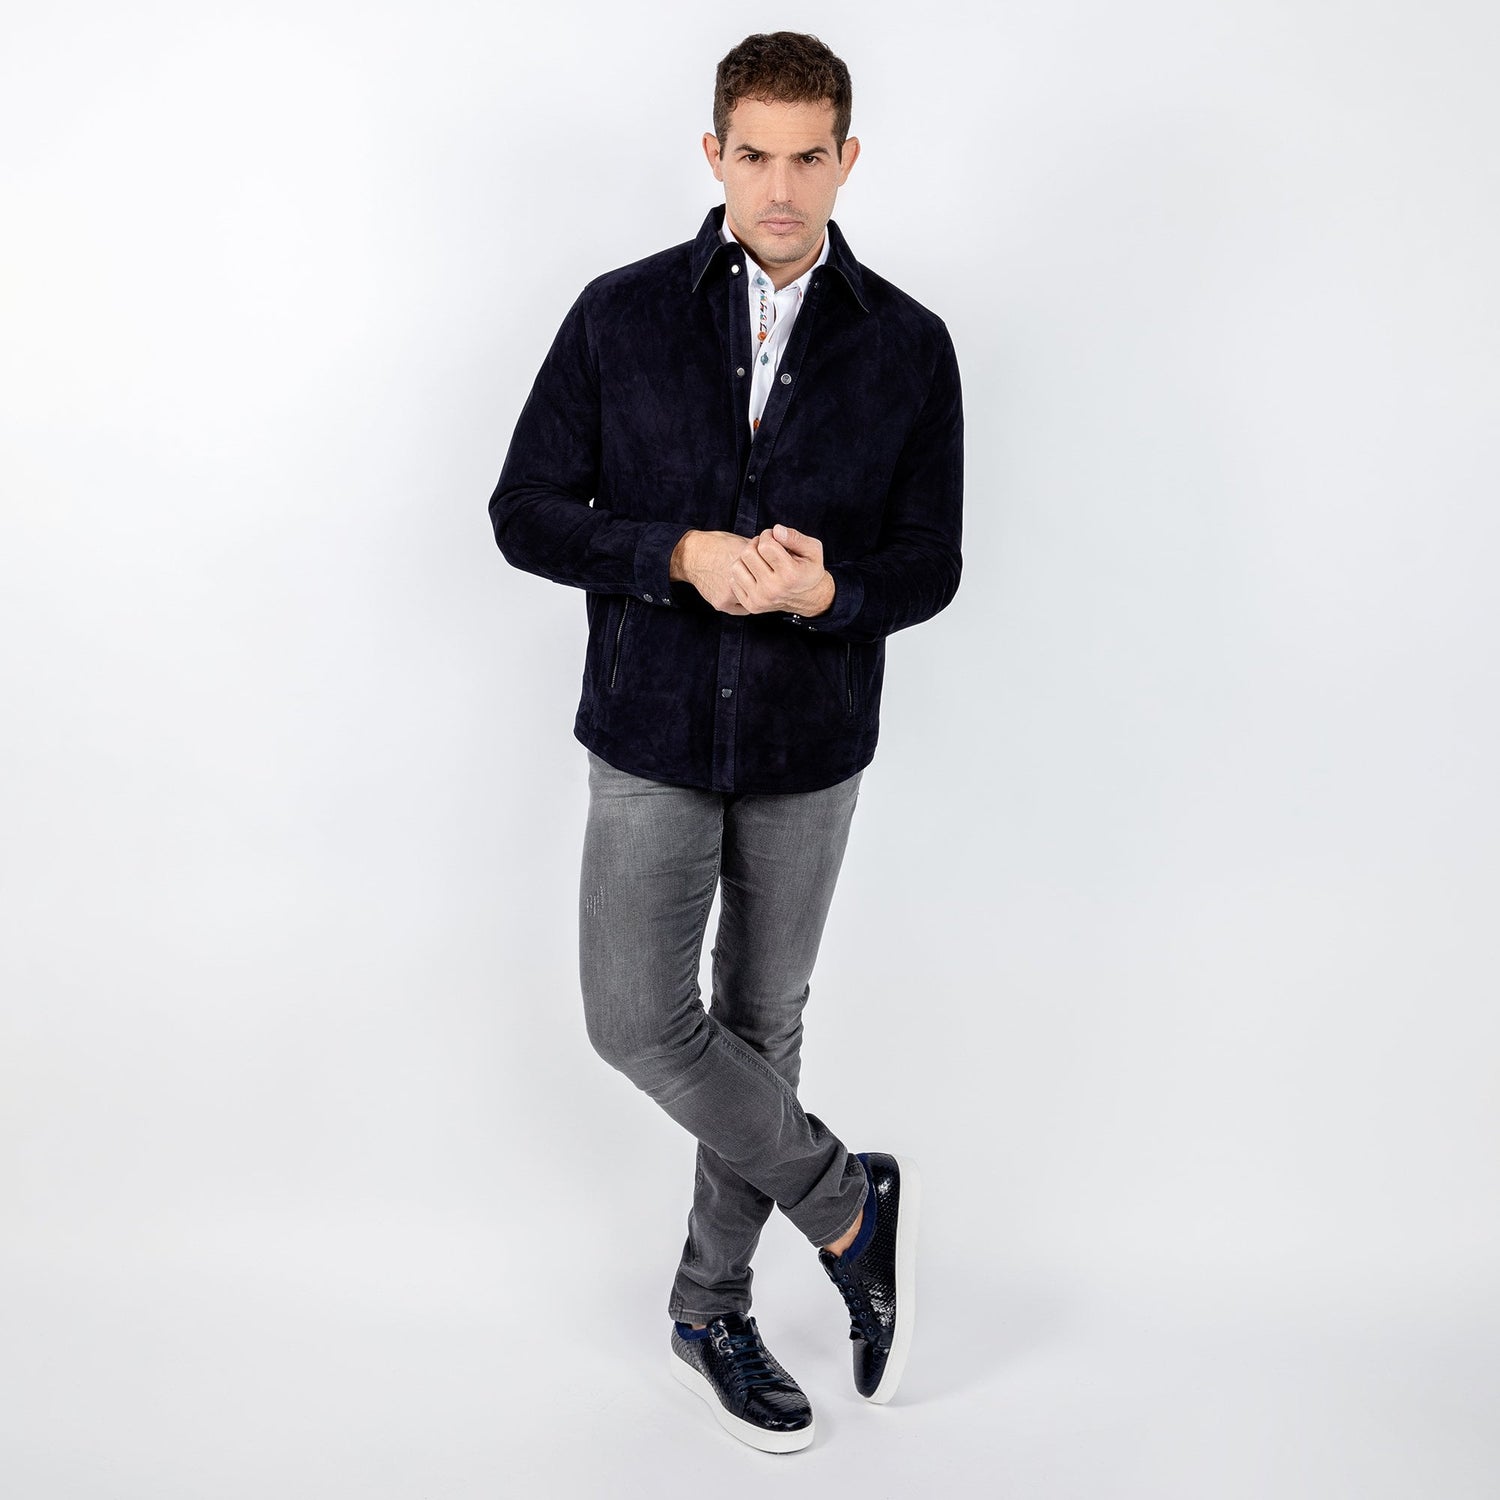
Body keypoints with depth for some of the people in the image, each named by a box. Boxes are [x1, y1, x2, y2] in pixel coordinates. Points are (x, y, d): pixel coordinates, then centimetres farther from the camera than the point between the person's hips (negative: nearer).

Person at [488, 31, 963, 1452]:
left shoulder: (907, 346, -2)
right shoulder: (620, 316, -3)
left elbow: (929, 562, 0)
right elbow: (527, 511, -2)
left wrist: (828, 591, -22)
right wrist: (679, 555, -19)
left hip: (811, 748, 0)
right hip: (650, 735, 0)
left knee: (762, 1026, 11)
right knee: (637, 1018, -7)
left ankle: (711, 1309, 30)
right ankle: (847, 1203, 17)